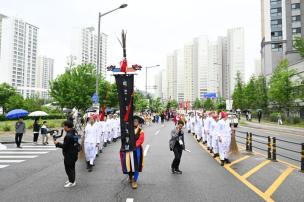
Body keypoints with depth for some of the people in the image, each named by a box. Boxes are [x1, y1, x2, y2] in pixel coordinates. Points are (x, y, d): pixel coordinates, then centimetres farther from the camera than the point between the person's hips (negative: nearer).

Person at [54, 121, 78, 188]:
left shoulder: (68, 136, -27)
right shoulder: (73, 133, 5)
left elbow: (65, 146, -23)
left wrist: (57, 144, -10)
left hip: (69, 155, -10)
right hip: (73, 154, 10)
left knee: (69, 169, 4)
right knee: (71, 168, 22)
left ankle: (72, 182, 14)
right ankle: (72, 180, 35)